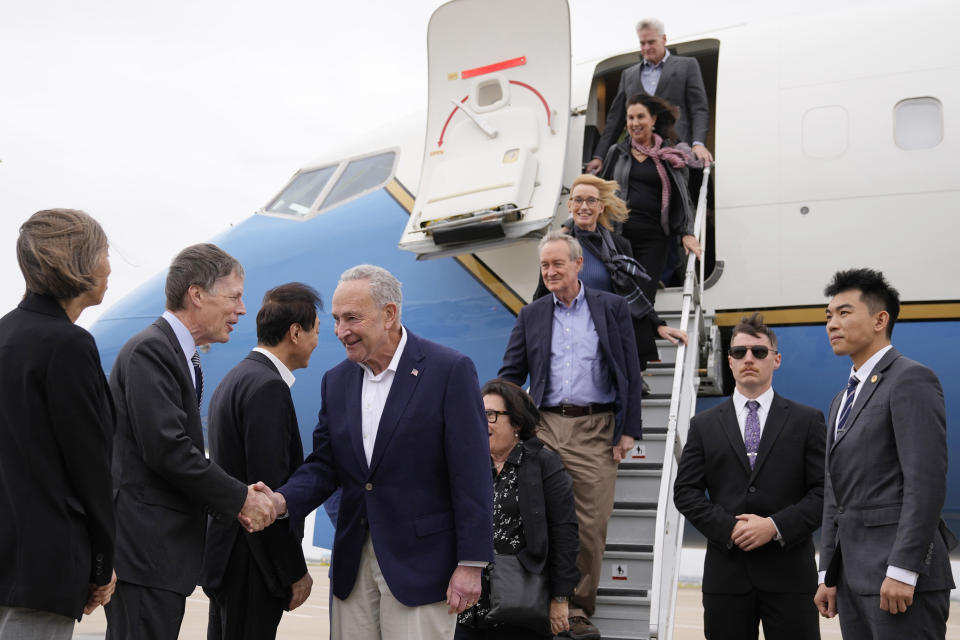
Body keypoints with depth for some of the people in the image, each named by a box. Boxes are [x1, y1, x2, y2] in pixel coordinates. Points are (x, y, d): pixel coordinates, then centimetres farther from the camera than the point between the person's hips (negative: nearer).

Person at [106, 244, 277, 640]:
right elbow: (167, 450, -21)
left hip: (162, 551, 10)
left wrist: (237, 496, 3)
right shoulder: (150, 350, -13)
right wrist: (240, 499, -11)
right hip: (144, 548, -10)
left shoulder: (179, 354, 18)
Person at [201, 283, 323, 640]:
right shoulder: (268, 387, -17)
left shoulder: (235, 379, 14)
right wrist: (295, 571, -14)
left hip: (225, 556, 10)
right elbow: (270, 488, -21)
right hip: (251, 568, -10)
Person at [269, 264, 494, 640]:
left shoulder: (450, 370, -10)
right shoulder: (336, 380, 9)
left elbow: (471, 474, -12)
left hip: (419, 563, -5)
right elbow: (323, 465, 9)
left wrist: (471, 563, -14)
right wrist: (284, 501, -12)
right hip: (353, 564, 6)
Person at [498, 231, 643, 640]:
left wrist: (629, 430, -2)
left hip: (595, 431, -1)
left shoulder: (612, 307, 7)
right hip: (545, 428, 1)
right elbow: (511, 373, 12)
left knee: (591, 525, 1)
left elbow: (630, 373, 4)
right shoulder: (531, 315, 12)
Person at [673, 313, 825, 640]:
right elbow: (686, 491, 5)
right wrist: (728, 527, -10)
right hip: (726, 572, 1)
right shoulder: (704, 425, 10)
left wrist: (776, 526, -13)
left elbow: (825, 490, -1)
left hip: (789, 573, -1)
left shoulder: (807, 420, 6)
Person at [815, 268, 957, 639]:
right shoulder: (843, 400, 21)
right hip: (854, 578, 8)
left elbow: (926, 481, -16)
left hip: (899, 579, -8)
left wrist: (902, 571, -21)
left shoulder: (911, 379, -7)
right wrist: (829, 576, 16)